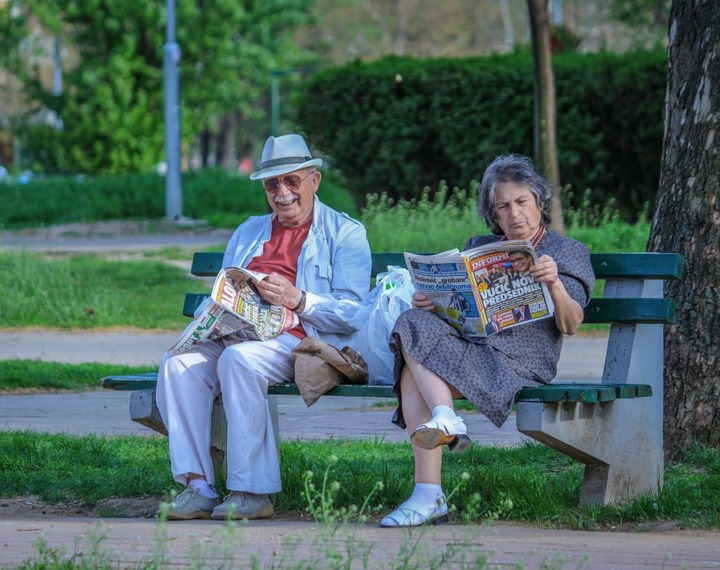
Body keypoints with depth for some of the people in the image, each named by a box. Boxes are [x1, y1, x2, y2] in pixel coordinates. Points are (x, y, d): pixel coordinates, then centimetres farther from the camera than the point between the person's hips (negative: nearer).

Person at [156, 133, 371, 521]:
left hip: (299, 340, -6)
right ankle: (197, 485, -28)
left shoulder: (345, 234, 9)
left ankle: (252, 492, -33)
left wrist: (297, 300, -19)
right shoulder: (248, 233, 29)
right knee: (178, 364, -24)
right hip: (237, 335, 6)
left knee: (239, 359, -36)